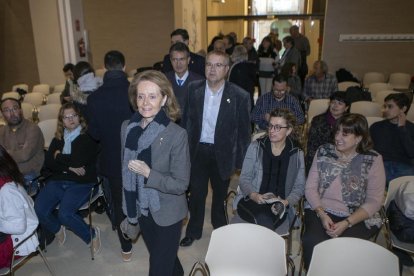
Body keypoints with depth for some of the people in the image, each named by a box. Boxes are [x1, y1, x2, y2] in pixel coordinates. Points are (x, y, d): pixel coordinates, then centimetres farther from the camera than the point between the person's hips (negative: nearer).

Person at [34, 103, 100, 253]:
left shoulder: (88, 137, -2)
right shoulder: (58, 139, 16)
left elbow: (78, 160, -15)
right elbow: (48, 164, 7)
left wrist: (59, 156, 2)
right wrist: (68, 166, -9)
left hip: (81, 183, -5)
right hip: (57, 181, 5)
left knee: (65, 214, -26)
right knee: (39, 209, -16)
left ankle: (91, 234, 2)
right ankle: (58, 229, 18)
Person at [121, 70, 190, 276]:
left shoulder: (177, 134, -23)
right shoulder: (127, 127, -6)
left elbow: (181, 184, -19)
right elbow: (125, 170, 6)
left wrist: (148, 173, -30)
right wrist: (129, 209, 12)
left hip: (167, 214, -5)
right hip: (141, 210, 5)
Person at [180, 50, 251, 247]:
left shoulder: (239, 96, -13)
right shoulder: (193, 89, -5)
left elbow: (244, 131, -7)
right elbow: (187, 120, 2)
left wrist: (239, 160, -6)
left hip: (222, 153, -1)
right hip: (197, 150, 2)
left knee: (220, 194, 19)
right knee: (196, 193, 13)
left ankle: (220, 228, 46)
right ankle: (193, 231, 37)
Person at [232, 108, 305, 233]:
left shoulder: (297, 154, 8)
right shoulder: (255, 147, 5)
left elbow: (299, 187, 9)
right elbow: (244, 178, 4)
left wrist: (286, 202, -10)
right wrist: (254, 195, -15)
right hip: (252, 201, 0)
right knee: (263, 220, -34)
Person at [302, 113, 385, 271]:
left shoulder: (373, 160, 0)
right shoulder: (323, 152, 7)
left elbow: (374, 201, -3)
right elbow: (310, 187, 5)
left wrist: (346, 223, -14)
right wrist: (322, 215, -11)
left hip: (358, 218, -1)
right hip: (320, 210, 2)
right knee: (312, 241, -27)